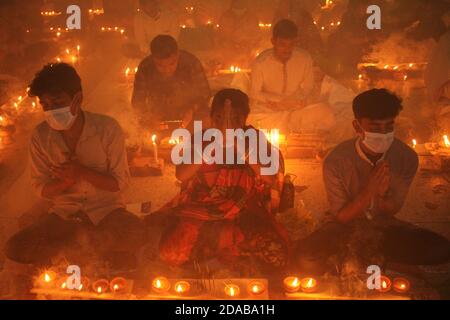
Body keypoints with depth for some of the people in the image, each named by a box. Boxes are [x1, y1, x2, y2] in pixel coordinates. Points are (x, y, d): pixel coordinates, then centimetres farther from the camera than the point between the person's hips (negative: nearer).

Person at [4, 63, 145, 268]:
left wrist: (82, 171, -24)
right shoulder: (41, 136, -6)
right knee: (15, 248, -22)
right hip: (64, 213, 3)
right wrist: (67, 179, -21)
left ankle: (70, 247, -10)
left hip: (106, 210, -2)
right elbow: (41, 188, 0)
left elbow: (120, 182, -9)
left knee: (135, 233, -36)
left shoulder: (106, 128, -13)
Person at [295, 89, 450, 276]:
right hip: (345, 225, -3)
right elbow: (342, 217, -15)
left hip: (383, 225, 4)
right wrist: (368, 191, -34)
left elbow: (392, 211, -5)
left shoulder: (407, 157, -17)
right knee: (305, 259, -33)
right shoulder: (336, 161, -24)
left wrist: (383, 195, -30)